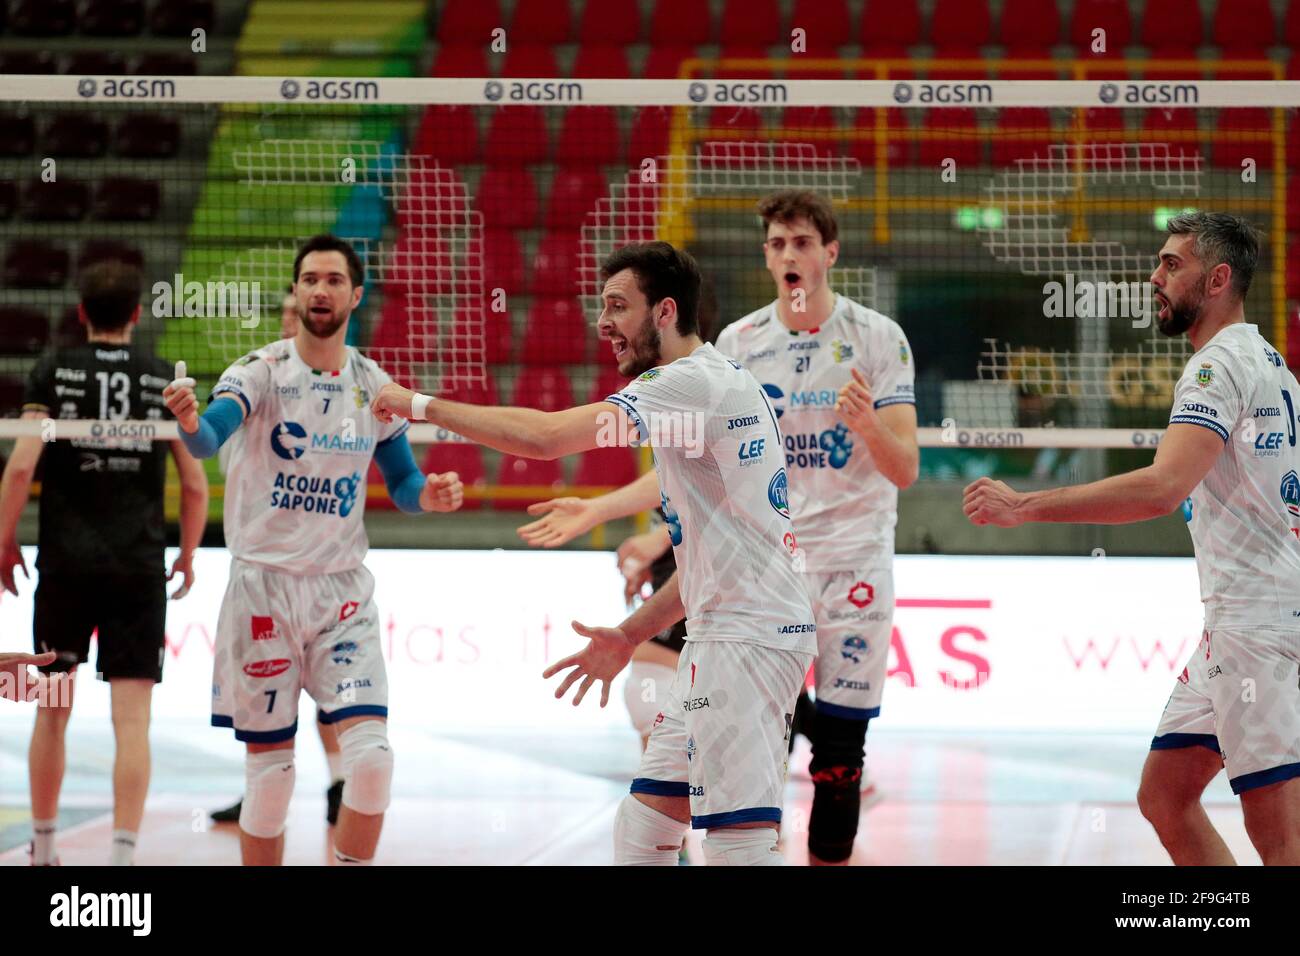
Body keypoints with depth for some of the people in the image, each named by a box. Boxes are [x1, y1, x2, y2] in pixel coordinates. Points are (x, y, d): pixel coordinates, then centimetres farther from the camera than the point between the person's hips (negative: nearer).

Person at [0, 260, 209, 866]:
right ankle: (123, 853, -12)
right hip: (139, 566, 0)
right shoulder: (165, 380, 3)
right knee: (132, 721, -2)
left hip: (65, 564, 0)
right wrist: (188, 554, 18)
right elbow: (195, 485, 3)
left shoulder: (54, 372, 0)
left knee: (52, 711, 14)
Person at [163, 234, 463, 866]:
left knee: (371, 753, -11)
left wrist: (429, 495, -6)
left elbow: (401, 482, 17)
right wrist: (190, 422, -50)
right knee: (269, 767, 1)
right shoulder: (262, 371, -8)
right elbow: (209, 440, -26)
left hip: (342, 589, 3)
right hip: (263, 584, -3)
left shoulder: (373, 385, 5)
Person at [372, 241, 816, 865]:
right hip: (725, 633, 11)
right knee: (642, 828, 13)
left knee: (738, 841, -12)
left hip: (745, 638, -11)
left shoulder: (693, 380, -13)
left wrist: (424, 405, -11)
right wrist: (629, 637, 25)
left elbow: (544, 437, -22)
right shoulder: (720, 383, 19)